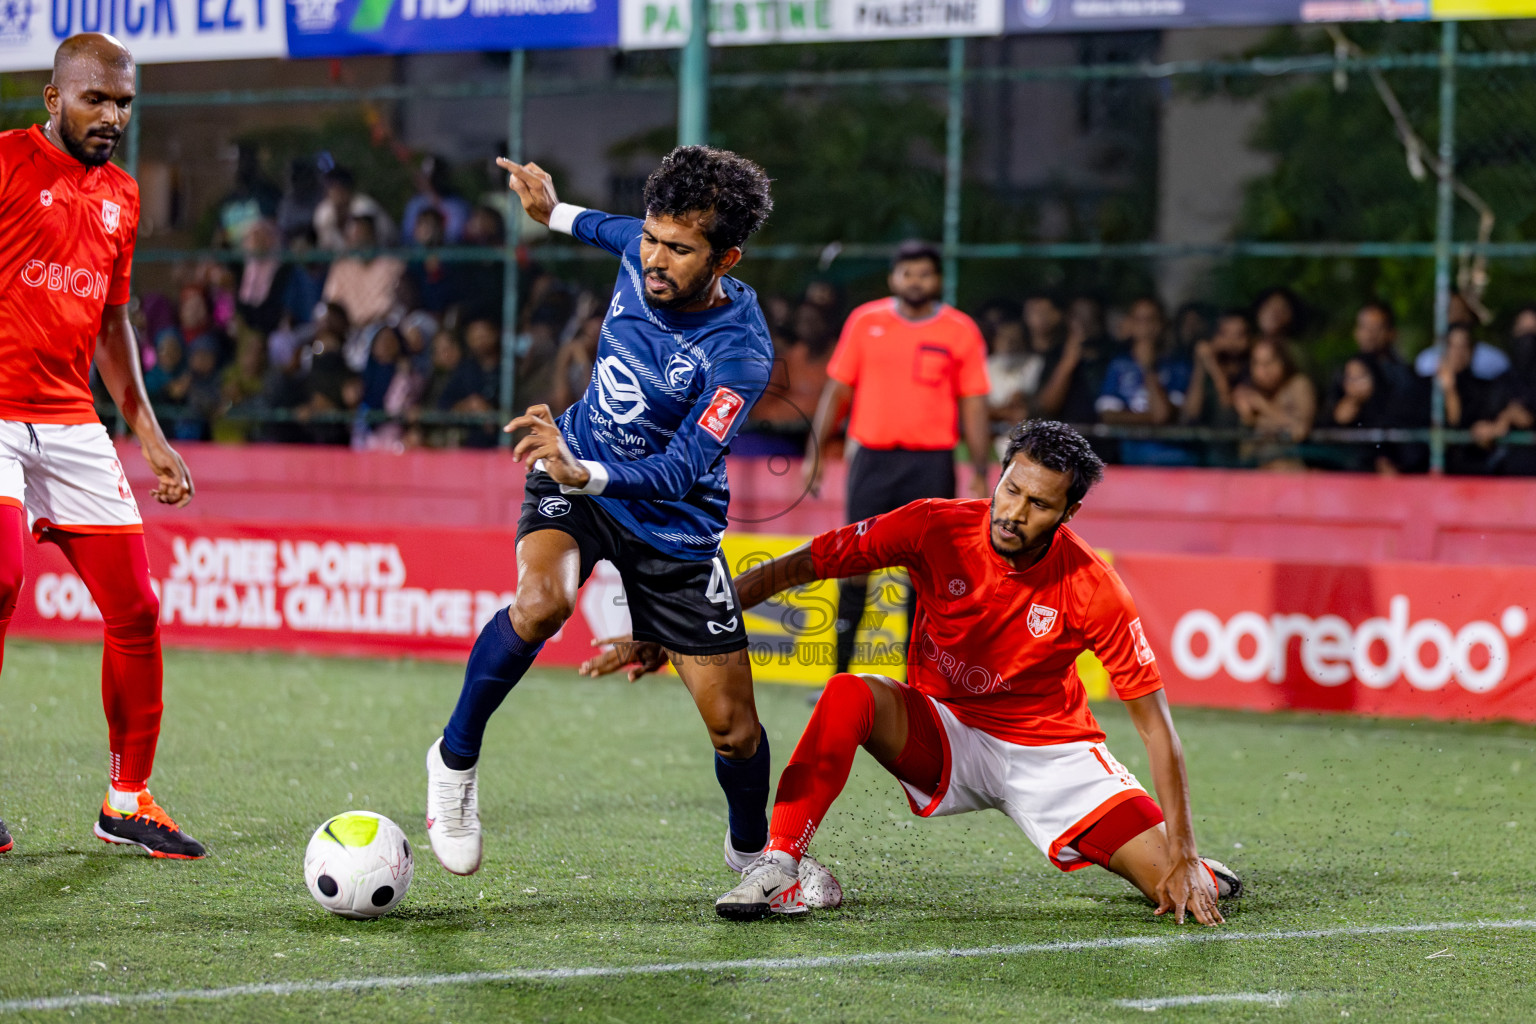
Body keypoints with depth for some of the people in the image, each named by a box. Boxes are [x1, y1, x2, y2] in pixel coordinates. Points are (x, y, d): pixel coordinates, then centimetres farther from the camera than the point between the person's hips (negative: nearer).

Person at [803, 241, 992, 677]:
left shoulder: (961, 331, 3)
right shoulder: (865, 321, 6)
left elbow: (973, 404, 5)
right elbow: (836, 391, 10)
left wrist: (979, 469, -2)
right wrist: (815, 453, 4)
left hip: (932, 462, -1)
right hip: (873, 458, 1)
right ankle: (840, 673, 2)